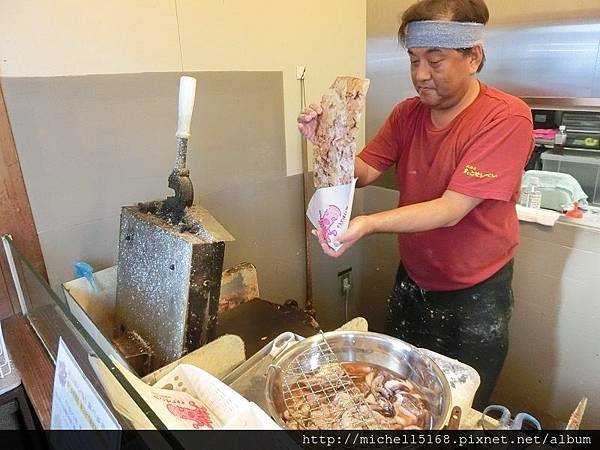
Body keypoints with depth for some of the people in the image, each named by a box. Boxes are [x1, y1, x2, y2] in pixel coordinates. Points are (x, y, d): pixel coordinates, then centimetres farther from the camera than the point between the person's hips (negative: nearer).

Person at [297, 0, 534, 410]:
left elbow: (451, 209, -29)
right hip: (412, 280, 5)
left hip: (475, 295, -4)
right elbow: (362, 173, -7)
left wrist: (368, 224, -41)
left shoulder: (506, 118, -21)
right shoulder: (408, 113, -3)